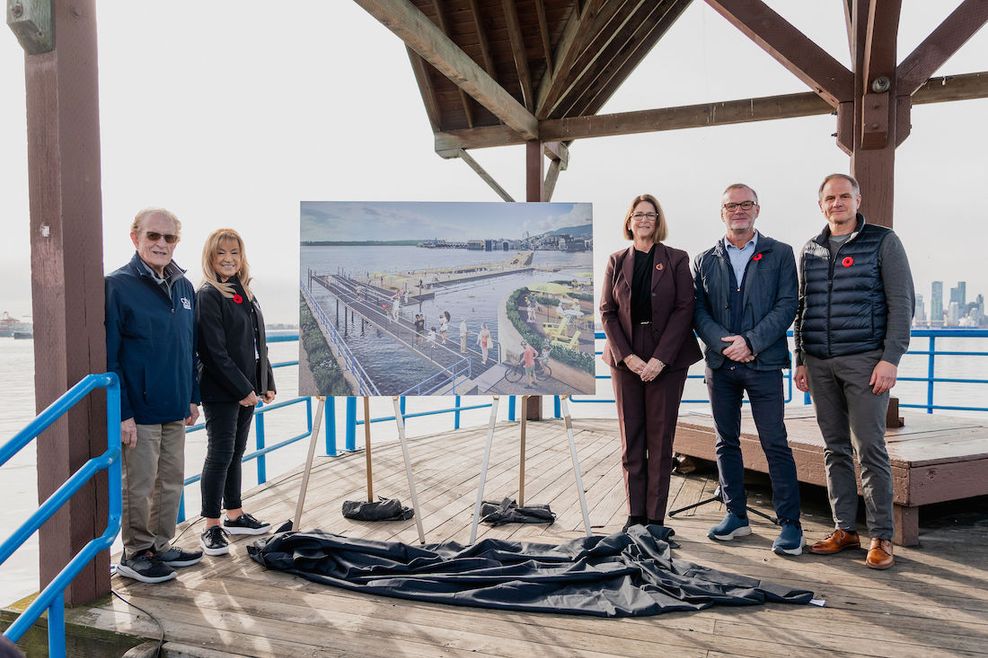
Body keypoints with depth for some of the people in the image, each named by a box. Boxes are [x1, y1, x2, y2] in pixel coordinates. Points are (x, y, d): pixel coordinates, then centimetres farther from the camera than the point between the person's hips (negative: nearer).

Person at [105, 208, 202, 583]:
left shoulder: (184, 287, 10)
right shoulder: (118, 285, -10)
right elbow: (109, 355, -13)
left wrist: (192, 397, 14)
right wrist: (122, 411, -16)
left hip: (175, 410, 7)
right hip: (139, 410, -7)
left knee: (172, 481, 15)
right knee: (139, 485, 4)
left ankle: (161, 547, 30)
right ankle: (135, 554, 20)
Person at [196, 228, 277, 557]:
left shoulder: (244, 292, 13)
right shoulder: (208, 295, -12)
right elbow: (215, 352, -17)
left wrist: (266, 383, 13)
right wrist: (243, 389, -17)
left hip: (246, 388, 8)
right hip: (221, 391, -8)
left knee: (236, 453, 16)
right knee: (220, 455, -2)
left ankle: (235, 515, 28)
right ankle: (212, 527, 8)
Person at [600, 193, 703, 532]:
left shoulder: (676, 260, 3)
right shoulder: (617, 261, 10)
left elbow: (684, 310, -4)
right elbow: (607, 311, 5)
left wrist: (660, 358, -13)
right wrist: (626, 355, -8)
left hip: (666, 360, -2)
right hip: (626, 360, 2)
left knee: (660, 440, 1)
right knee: (631, 439, 5)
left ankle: (656, 516, 9)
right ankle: (635, 514, 13)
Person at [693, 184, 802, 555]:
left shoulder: (780, 254, 4)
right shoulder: (705, 261, 10)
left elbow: (787, 305, -4)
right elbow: (698, 312, 4)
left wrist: (750, 341, -15)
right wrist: (724, 344, -11)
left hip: (763, 362, -3)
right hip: (720, 364, 3)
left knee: (775, 444, -2)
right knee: (726, 442, 10)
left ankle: (790, 523, 6)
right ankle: (736, 515, 21)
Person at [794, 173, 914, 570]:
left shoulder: (883, 242, 1)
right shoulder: (810, 251, 14)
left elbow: (901, 303, -4)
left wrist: (890, 359, -12)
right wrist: (801, 359, 11)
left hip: (865, 361, -4)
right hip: (819, 364, 4)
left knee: (870, 449, -4)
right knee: (835, 449, 8)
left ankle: (881, 537, 6)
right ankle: (844, 530, 16)